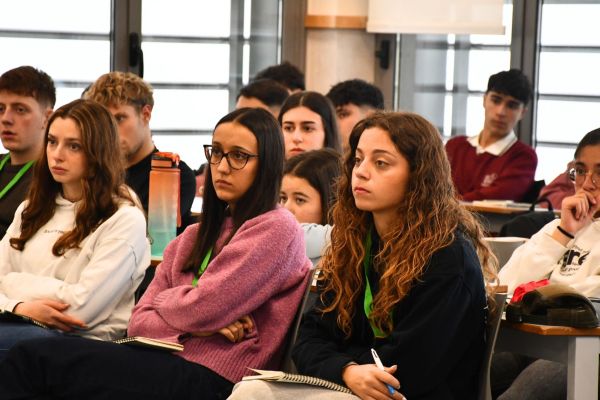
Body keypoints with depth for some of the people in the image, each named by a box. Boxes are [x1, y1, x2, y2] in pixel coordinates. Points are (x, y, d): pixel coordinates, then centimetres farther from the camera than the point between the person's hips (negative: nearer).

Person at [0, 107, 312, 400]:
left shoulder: (277, 229, -3)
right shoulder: (193, 238, 21)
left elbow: (201, 309, -10)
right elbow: (139, 322, 13)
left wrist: (164, 301, 12)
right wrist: (192, 327, -7)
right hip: (169, 364, 7)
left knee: (32, 358, -18)